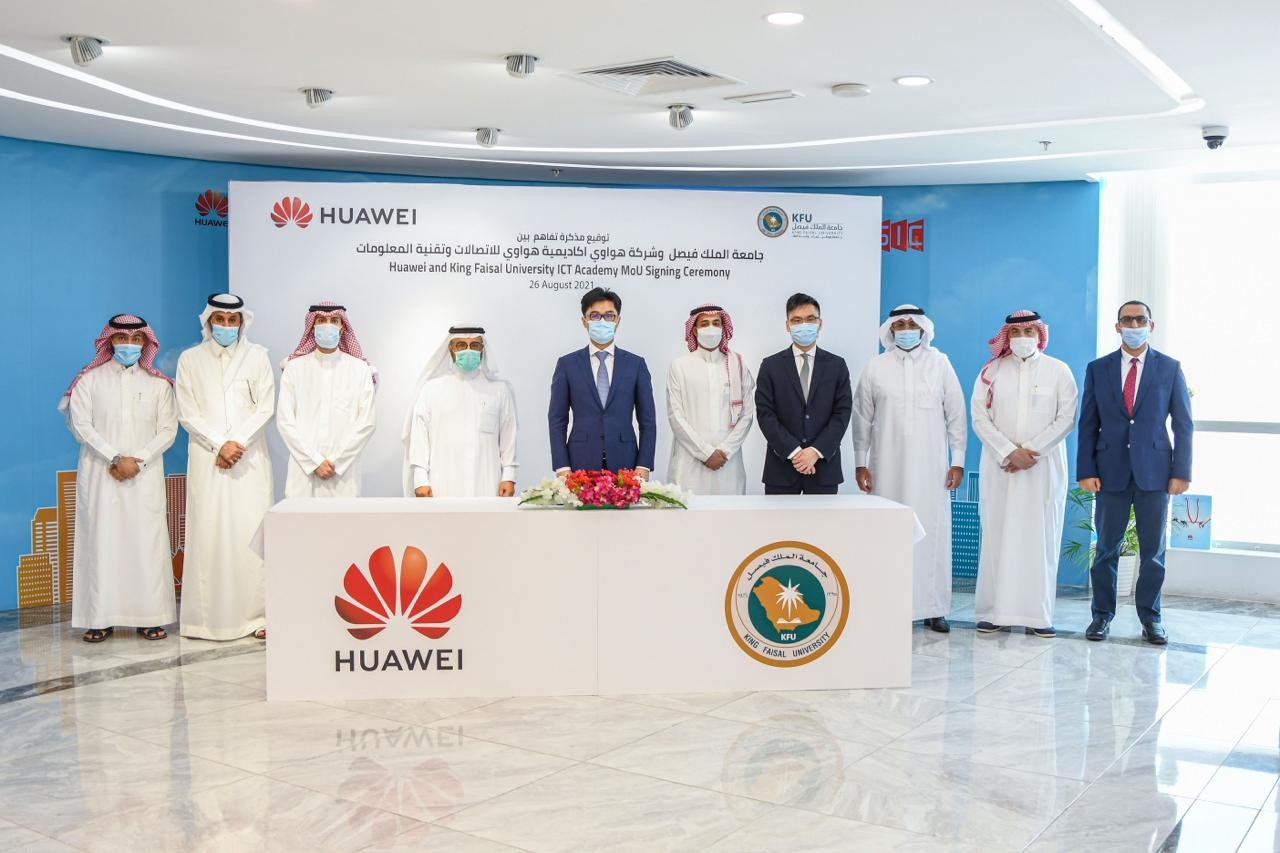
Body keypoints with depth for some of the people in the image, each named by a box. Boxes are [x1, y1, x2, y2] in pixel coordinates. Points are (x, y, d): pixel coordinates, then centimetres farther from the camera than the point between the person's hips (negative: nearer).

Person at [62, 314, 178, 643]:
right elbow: (81, 424, -4)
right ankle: (101, 618, 1)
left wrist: (138, 460, -11)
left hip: (145, 476, 1)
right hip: (100, 475, -1)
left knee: (147, 541, -3)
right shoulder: (89, 380, 5)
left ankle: (150, 617, 1)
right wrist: (116, 458, -12)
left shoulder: (158, 383, 8)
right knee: (101, 539, -3)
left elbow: (168, 429, 2)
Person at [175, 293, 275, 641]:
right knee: (208, 533, -3)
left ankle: (257, 615, -3)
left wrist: (237, 442, -9)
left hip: (249, 458, 0)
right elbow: (187, 413, 3)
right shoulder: (190, 359, 9)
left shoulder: (257, 356, 9)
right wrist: (219, 445, -8)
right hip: (206, 459, 0)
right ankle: (209, 616, 0)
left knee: (251, 531, -5)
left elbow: (266, 407, 2)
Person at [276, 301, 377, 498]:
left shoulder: (360, 369, 6)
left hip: (344, 473, 0)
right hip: (303, 469, 0)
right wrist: (315, 461, -7)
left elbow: (366, 423, 1)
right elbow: (285, 421, 2)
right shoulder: (294, 368, 7)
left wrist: (336, 461, -7)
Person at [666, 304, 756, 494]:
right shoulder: (679, 366, 3)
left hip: (728, 462, 1)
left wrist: (725, 451, -5)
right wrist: (705, 452, -7)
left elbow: (747, 414, 5)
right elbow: (676, 416, -1)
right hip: (690, 461, -1)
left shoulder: (737, 365, 8)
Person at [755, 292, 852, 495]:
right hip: (781, 468, -1)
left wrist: (816, 451, -12)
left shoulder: (837, 365, 7)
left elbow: (842, 412, 0)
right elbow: (765, 414, -3)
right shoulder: (771, 366, 4)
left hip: (824, 466, 1)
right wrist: (794, 452, -13)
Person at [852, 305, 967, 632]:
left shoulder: (940, 364, 5)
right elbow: (862, 418, 8)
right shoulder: (875, 368, 6)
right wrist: (860, 463, 5)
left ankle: (933, 608, 6)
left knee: (932, 533, -2)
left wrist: (958, 461, 2)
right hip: (887, 467, 0)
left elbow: (956, 415, 6)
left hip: (930, 468, 0)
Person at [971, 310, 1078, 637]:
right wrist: (1009, 452, -11)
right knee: (997, 537, -1)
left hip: (1044, 468, 0)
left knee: (1041, 538, -2)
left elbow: (1066, 419, 0)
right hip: (1000, 468, 1)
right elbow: (980, 418, 1)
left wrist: (1032, 450, -10)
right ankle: (993, 612, 2)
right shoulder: (991, 371, 8)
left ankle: (1038, 615, 1)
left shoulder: (1059, 371, 7)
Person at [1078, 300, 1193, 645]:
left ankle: (1150, 618, 15)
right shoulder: (1098, 369, 6)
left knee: (1153, 549, 5)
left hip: (1155, 471, 0)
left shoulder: (1170, 368, 4)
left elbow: (1183, 424, 3)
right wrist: (1086, 471, -3)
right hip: (1111, 471, 1)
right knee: (1106, 547, 5)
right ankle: (1102, 614, 15)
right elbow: (1088, 424, 5)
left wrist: (1181, 471, -4)